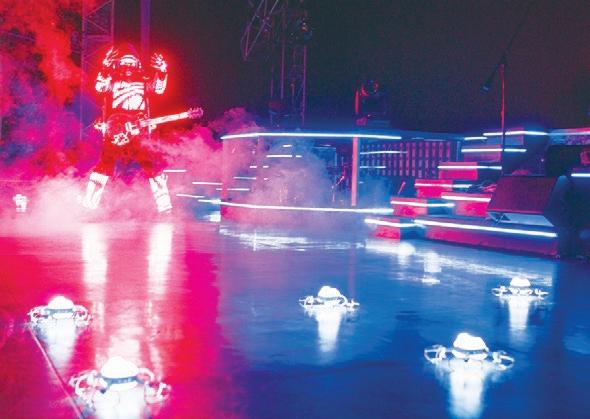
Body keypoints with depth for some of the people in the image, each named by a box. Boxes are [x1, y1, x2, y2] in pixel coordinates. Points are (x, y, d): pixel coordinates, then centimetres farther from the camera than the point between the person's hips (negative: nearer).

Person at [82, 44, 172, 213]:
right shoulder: (112, 80, 6)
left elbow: (159, 88, 6)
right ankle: (89, 201, 4)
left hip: (138, 131, 1)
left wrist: (162, 71, -7)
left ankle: (164, 205, 3)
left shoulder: (143, 80, 11)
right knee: (105, 164, -5)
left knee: (152, 164, -3)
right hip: (114, 131, -1)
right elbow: (100, 86, -11)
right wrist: (106, 67, -20)